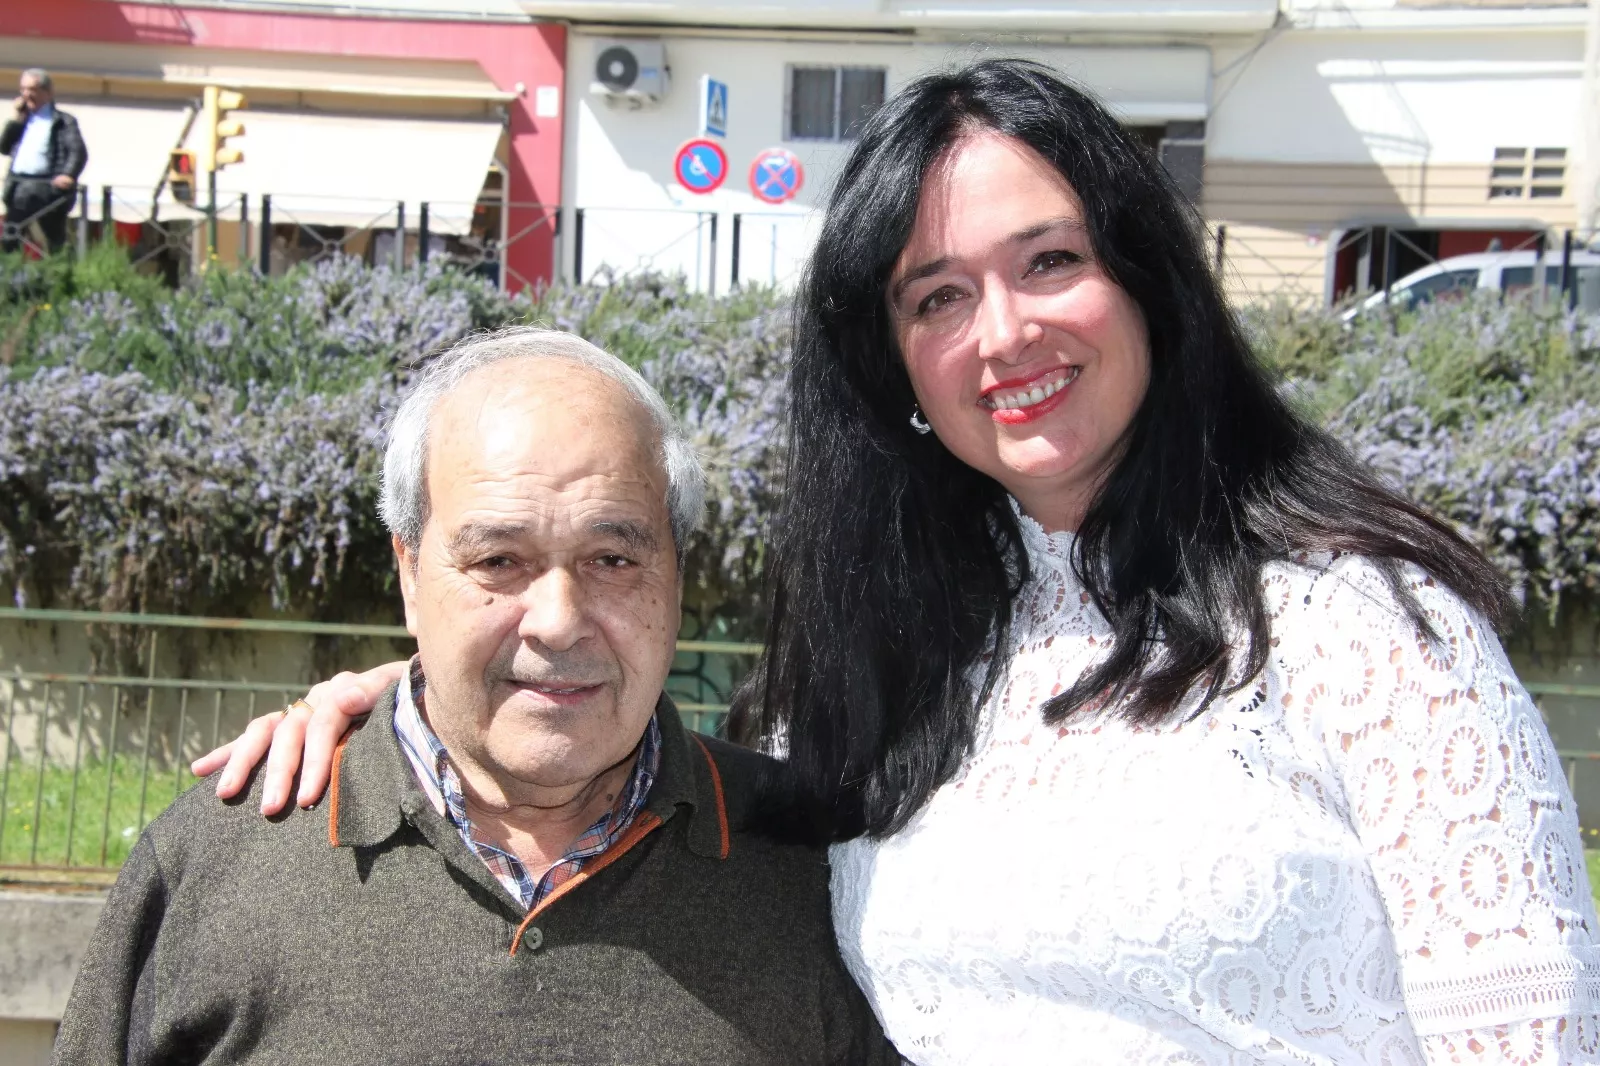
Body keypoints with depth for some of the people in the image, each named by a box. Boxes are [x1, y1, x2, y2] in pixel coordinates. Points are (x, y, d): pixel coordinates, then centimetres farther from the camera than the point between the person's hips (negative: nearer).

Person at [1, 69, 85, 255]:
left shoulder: (63, 121, 7)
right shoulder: (22, 120, 23)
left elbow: (78, 152, -5)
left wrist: (68, 174, -24)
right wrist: (15, 120, 10)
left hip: (47, 183, -4)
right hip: (18, 182, 4)